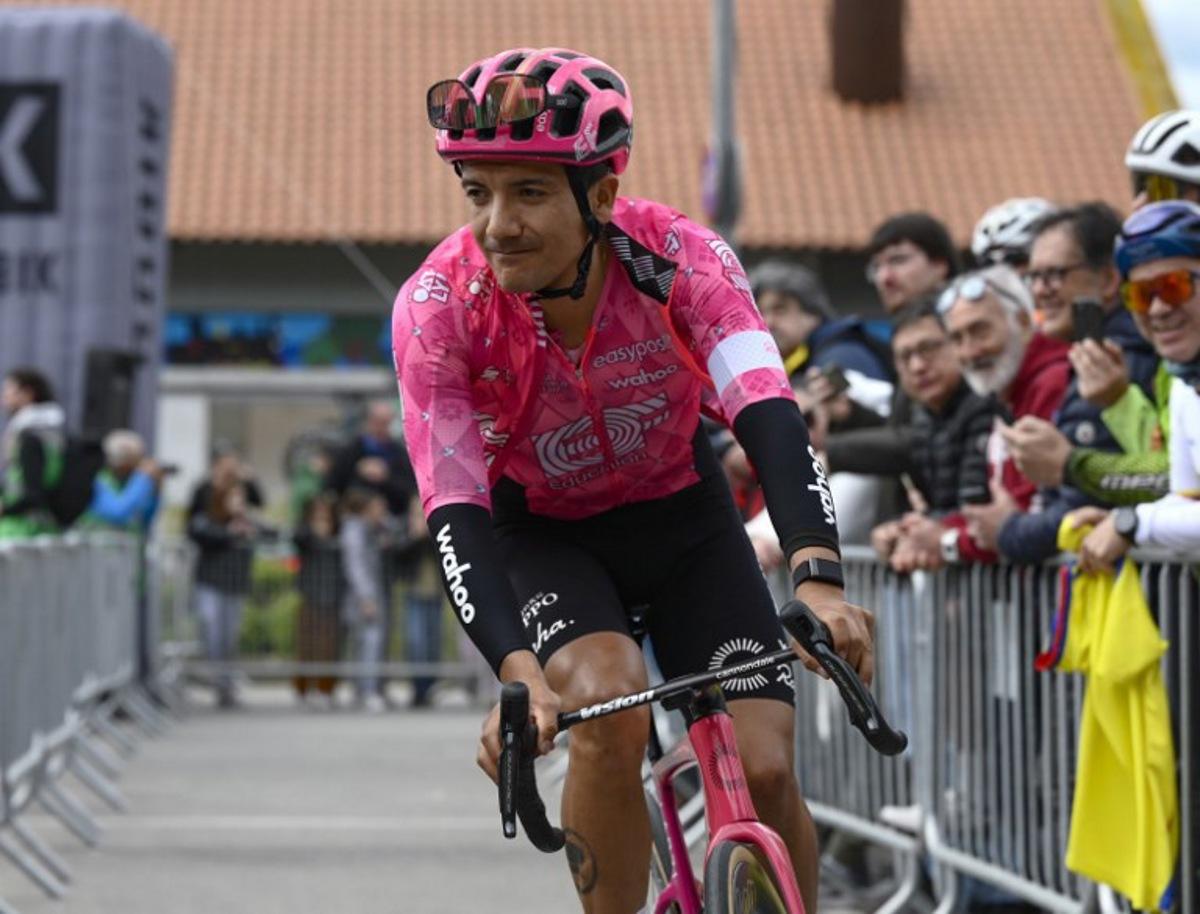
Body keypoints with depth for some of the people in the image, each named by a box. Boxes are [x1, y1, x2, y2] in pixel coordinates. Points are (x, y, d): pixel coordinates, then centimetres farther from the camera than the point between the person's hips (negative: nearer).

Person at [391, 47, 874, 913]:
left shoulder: (680, 256, -28)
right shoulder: (438, 306, -28)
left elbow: (768, 416, -39)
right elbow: (457, 514, -31)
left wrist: (819, 579, -57)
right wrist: (520, 671, -48)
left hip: (681, 516, 1)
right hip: (540, 534, -1)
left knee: (765, 769, -13)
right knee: (608, 709, -30)